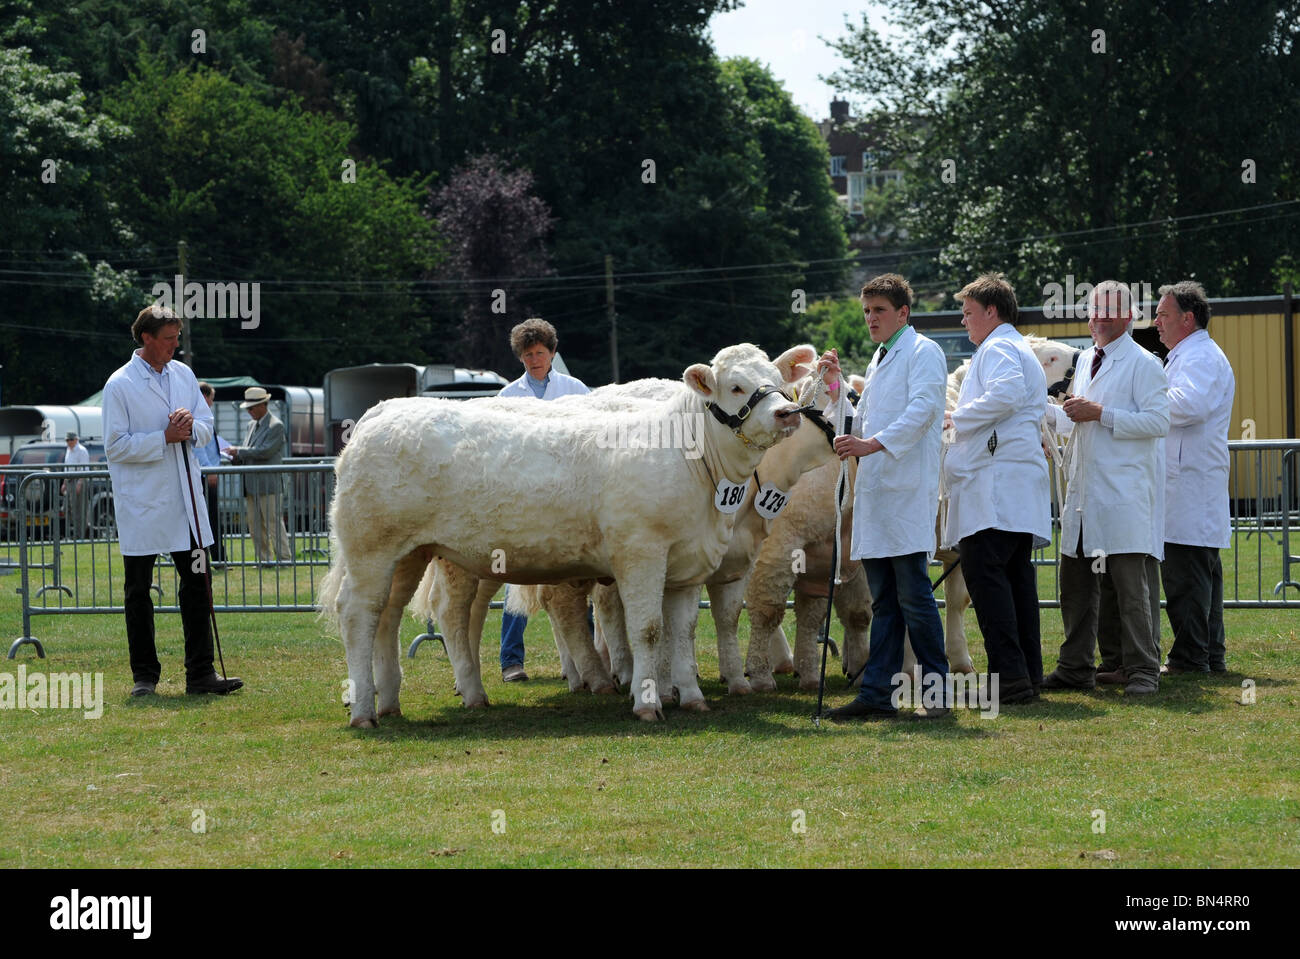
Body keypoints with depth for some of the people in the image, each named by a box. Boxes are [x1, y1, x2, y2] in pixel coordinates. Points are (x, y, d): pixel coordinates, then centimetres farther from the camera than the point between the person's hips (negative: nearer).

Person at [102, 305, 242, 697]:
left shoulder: (183, 374, 10)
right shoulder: (120, 385, -8)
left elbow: (206, 426, 14)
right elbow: (115, 446, -10)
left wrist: (191, 426, -9)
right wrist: (165, 438, -16)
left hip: (184, 499, 5)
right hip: (141, 503, -5)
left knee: (197, 584, 2)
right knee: (138, 591, 3)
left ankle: (200, 674, 5)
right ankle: (144, 676, 10)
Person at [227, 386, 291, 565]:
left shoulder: (276, 426, -9)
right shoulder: (252, 425, 18)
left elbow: (265, 451, -18)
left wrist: (239, 451, -14)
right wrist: (235, 457, 0)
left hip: (269, 485, -8)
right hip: (251, 486, 8)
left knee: (274, 523, -7)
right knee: (255, 526, 8)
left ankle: (285, 558, -3)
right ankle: (263, 559, 13)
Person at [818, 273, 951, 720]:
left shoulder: (923, 353, -4)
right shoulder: (879, 360, 23)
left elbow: (921, 411, -18)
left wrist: (873, 444, -28)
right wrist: (835, 387, 14)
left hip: (907, 494, -8)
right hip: (874, 494, 8)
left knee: (913, 596, -9)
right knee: (883, 602, 8)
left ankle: (937, 691, -3)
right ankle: (878, 693, 8)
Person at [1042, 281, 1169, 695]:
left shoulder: (1142, 363, -6)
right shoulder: (1086, 360, 18)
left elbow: (1158, 420, -16)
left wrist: (1100, 414, -17)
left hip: (1124, 495, -8)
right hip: (1083, 490, 8)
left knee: (1131, 586, -7)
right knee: (1076, 584, 10)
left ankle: (1142, 671, -1)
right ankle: (1075, 668, 18)